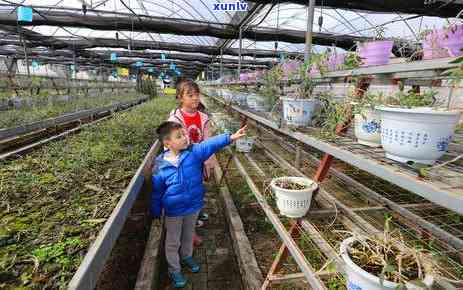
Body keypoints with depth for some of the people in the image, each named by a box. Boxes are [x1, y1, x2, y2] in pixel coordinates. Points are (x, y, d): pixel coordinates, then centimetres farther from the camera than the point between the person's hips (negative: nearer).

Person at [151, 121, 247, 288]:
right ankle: (174, 270, 40)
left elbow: (211, 145, -29)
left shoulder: (195, 152, -14)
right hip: (173, 211, -2)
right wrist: (156, 212, 2)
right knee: (173, 242, 17)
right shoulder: (161, 165, -17)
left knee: (188, 235, 27)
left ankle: (187, 256, 55)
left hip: (193, 206, 3)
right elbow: (157, 192, -7)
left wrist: (230, 137, -42)